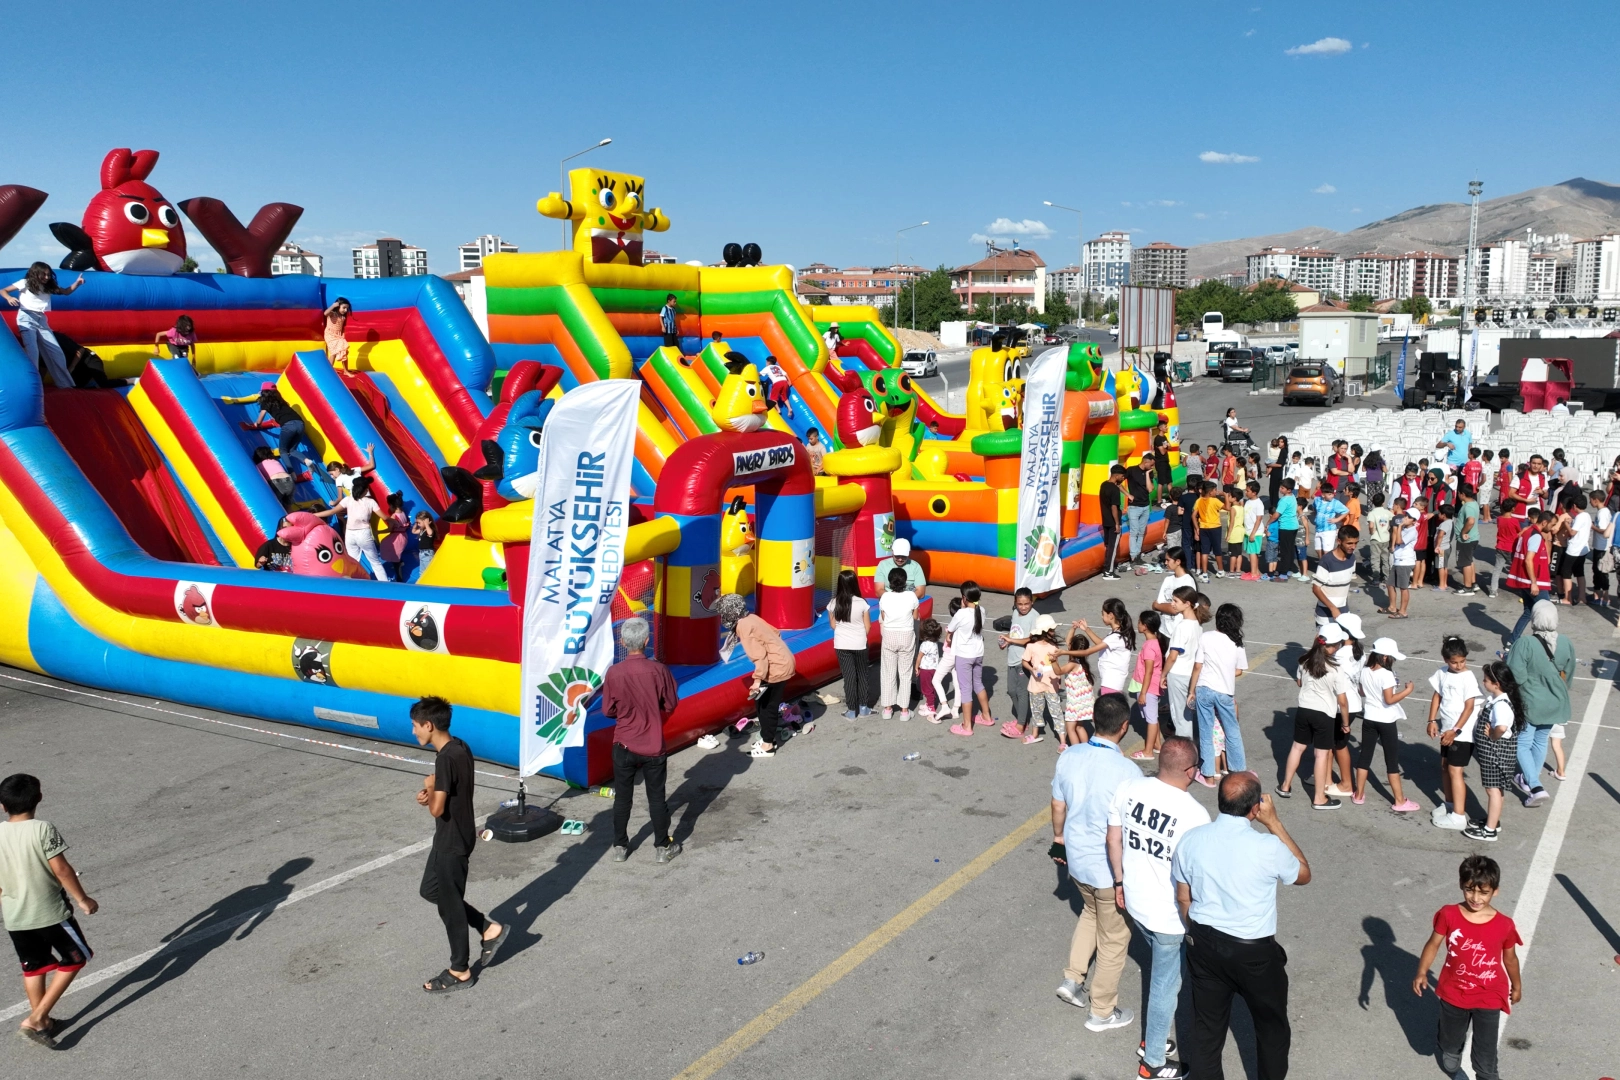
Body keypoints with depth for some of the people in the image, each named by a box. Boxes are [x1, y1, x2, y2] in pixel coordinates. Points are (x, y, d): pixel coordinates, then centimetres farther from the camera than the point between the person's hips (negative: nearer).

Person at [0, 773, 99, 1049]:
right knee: (74, 960, 9)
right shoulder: (42, 829, -18)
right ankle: (35, 1019, 1)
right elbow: (61, 869, -16)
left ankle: (43, 1022, 30)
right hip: (49, 912, -5)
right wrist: (82, 899, -5)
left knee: (33, 967, 20)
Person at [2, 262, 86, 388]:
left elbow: (66, 292, 13)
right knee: (32, 352, -18)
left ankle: (66, 384, 14)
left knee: (56, 352, 5)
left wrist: (77, 283, -5)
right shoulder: (25, 283, 0)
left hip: (42, 321, 5)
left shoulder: (48, 287, 12)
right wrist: (9, 298, -21)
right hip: (26, 319, -5)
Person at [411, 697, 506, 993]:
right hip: (454, 837, 10)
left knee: (449, 905, 5)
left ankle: (459, 971, 20)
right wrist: (431, 794, -4)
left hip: (452, 841, -9)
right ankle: (490, 929, 27)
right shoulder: (460, 748, 3)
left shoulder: (446, 758, -26)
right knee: (431, 891, 22)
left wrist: (428, 789, -7)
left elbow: (437, 809, -26)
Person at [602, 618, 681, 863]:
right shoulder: (658, 670, -14)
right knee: (656, 798, 11)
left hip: (624, 746, 1)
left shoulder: (613, 672, -13)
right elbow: (671, 705, -3)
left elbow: (608, 711, -3)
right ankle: (662, 848, 21)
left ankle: (620, 847, 24)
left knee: (622, 798, 14)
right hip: (653, 746, 0)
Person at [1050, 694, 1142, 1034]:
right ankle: (1102, 1012, 30)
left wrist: (1059, 838, 20)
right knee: (1114, 938, 15)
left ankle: (1073, 978, 35)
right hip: (1110, 869, -6)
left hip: (1077, 858, 6)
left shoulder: (1068, 756, -11)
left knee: (1091, 912, 33)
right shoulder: (1127, 772, -28)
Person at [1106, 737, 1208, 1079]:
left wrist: (1120, 881, 17)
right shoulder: (1195, 816, -27)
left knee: (1162, 967, 30)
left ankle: (1152, 1037, 46)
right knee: (1166, 985, 15)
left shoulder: (1130, 790, -11)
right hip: (1170, 915, -6)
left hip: (1135, 902, 6)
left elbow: (1113, 840, 2)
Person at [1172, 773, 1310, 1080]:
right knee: (1272, 1027, 23)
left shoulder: (1190, 841, -11)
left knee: (1207, 1027, 19)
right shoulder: (1267, 848, -24)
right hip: (1254, 952, -3)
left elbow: (1183, 899, 2)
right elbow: (1304, 874, -2)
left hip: (1204, 944, 3)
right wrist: (1274, 823, -5)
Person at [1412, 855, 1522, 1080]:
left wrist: (1516, 985, 13)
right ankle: (1450, 1051, 60)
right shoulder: (1449, 915, -19)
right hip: (1453, 993, 2)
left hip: (1488, 998, -2)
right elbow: (1434, 944, -5)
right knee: (1450, 1038, 26)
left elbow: (1510, 958, -1)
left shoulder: (1504, 925, -19)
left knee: (1486, 1050, 8)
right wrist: (1421, 972, -14)